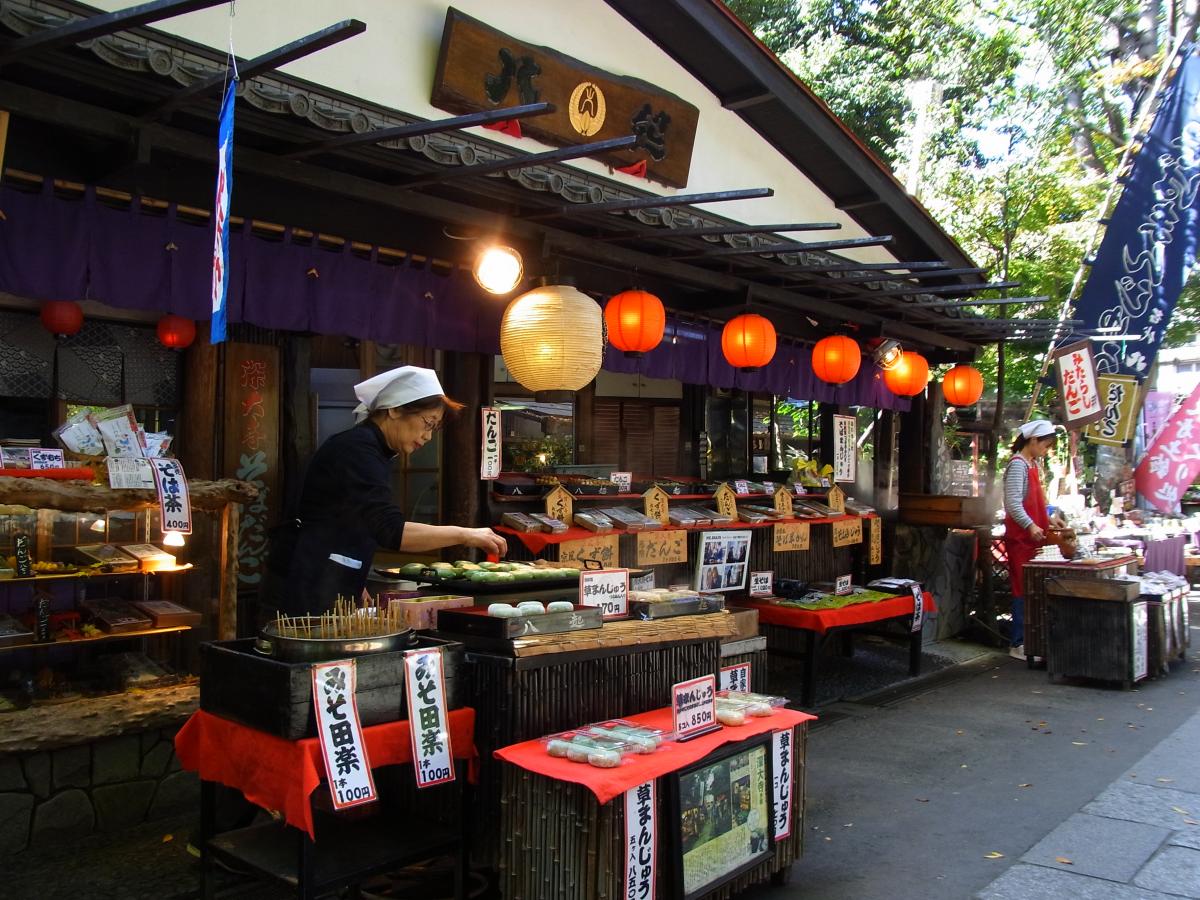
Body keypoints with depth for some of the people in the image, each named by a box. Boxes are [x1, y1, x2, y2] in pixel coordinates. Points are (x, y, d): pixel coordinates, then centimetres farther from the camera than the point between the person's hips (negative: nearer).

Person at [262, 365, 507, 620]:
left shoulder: (372, 450, 13)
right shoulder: (356, 450, -17)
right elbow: (391, 531, -28)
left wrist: (357, 589, 15)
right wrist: (464, 535, -23)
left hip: (332, 590, 10)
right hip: (305, 590, -10)